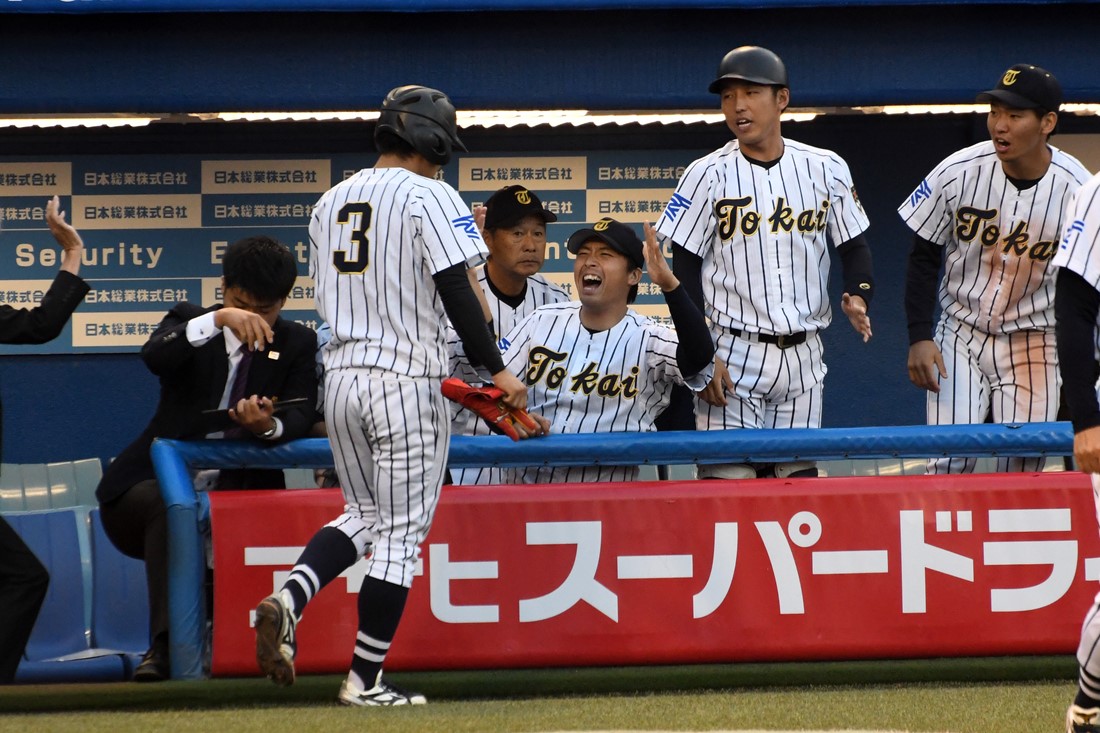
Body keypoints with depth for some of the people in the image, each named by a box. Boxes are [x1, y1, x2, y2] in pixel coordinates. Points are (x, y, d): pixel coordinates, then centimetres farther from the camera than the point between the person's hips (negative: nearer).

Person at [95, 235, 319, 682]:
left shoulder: (297, 344, 9)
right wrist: (219, 320, -34)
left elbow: (301, 418, -8)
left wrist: (270, 426, -32)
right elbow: (155, 357, -20)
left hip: (238, 488, 1)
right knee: (169, 507, -35)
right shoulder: (190, 321, 5)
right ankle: (165, 645, -41)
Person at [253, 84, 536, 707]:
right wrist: (496, 371, -11)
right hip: (407, 378, -7)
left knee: (364, 514, 20)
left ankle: (291, 597, -7)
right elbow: (456, 292, -14)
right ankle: (366, 679, 1)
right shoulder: (430, 196, -8)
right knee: (401, 533, 1)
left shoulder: (332, 201, 13)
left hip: (341, 373, 7)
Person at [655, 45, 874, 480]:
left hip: (803, 356, 3)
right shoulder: (708, 176, -2)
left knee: (800, 474, 4)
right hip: (733, 355, -3)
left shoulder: (826, 170, 5)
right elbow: (685, 273, -2)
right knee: (727, 479, -9)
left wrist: (857, 298, -9)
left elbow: (854, 247, 12)